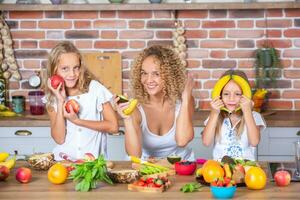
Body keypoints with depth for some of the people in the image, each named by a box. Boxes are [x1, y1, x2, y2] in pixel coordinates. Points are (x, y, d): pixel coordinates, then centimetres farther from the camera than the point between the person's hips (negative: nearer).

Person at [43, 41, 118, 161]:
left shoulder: (94, 88, -3)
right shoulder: (52, 97, 3)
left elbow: (113, 126, -6)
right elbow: (59, 139, -5)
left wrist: (76, 120, -11)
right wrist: (60, 102, -12)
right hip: (63, 161, 1)